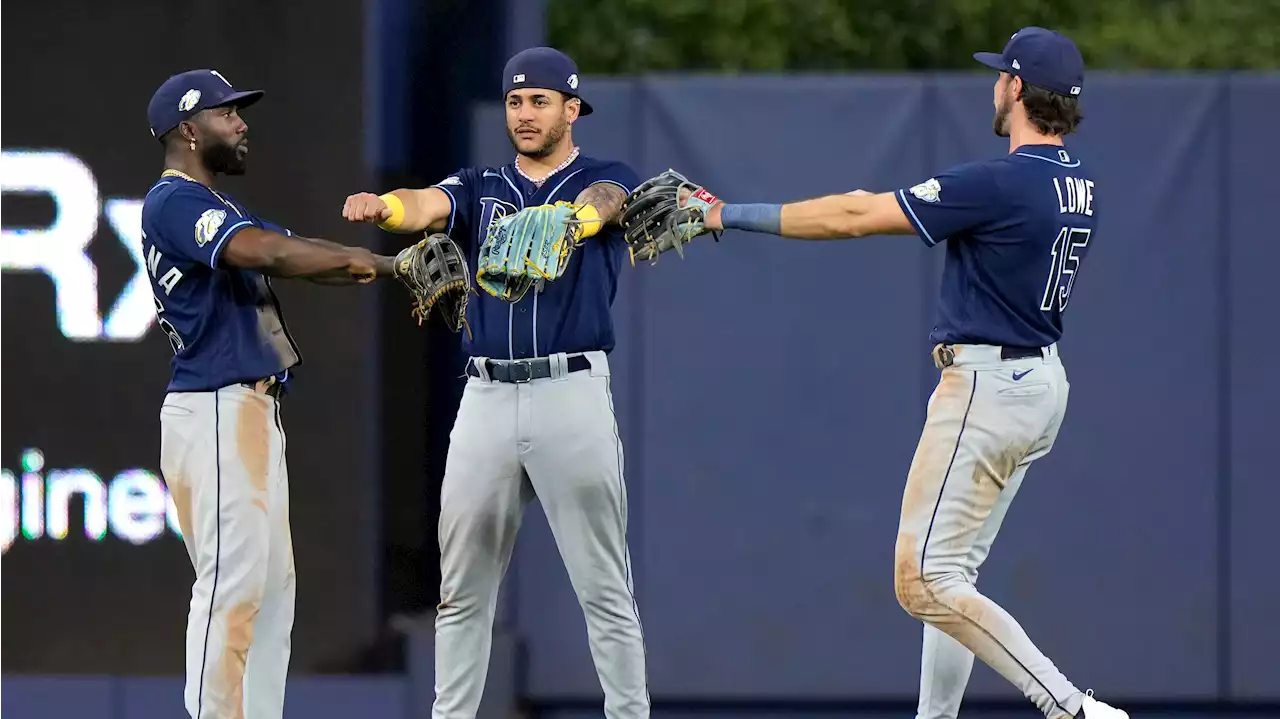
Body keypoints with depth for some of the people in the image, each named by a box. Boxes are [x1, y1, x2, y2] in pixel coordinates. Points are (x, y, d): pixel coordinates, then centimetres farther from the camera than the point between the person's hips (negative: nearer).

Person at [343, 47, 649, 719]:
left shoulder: (607, 180, 5)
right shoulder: (479, 188, 15)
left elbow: (596, 204, -20)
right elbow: (425, 207, -7)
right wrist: (379, 206, -33)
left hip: (573, 393, -4)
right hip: (486, 398, 4)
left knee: (604, 586, -2)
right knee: (461, 588, 6)